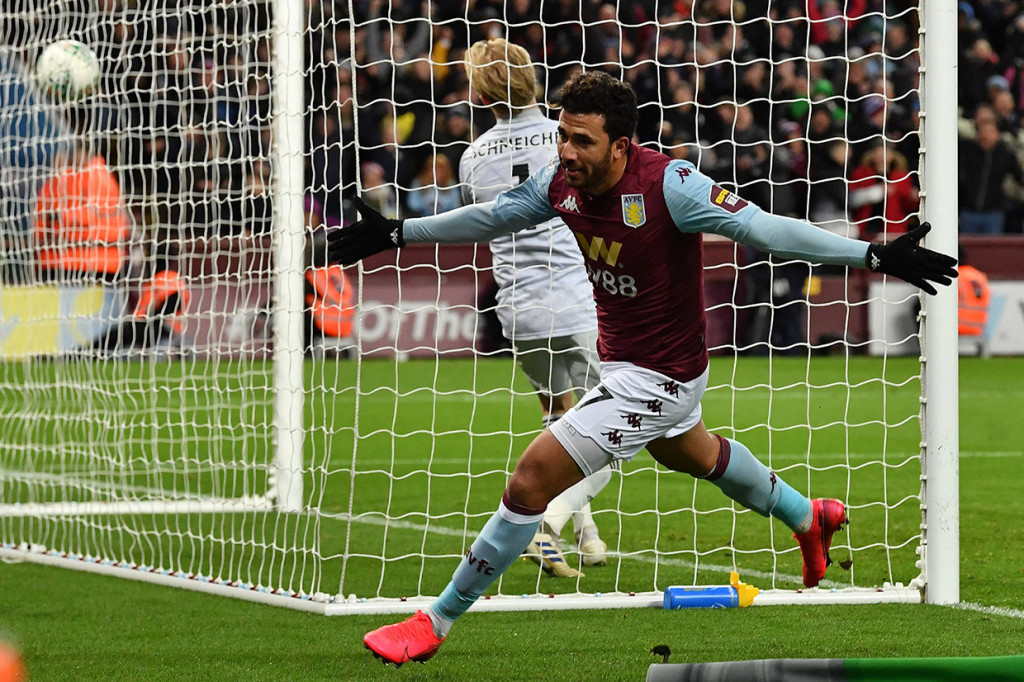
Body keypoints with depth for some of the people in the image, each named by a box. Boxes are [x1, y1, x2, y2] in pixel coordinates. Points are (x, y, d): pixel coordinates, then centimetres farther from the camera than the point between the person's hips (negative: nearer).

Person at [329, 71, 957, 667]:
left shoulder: (667, 185, -30)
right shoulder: (563, 181, -10)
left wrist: (872, 255, -36)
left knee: (533, 478, -14)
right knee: (692, 453, 35)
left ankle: (437, 623, -2)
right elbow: (493, 216, 9)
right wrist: (399, 234, 15)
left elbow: (764, 228, -31)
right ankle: (809, 519, 61)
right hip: (621, 357, 9)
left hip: (658, 378, -9)